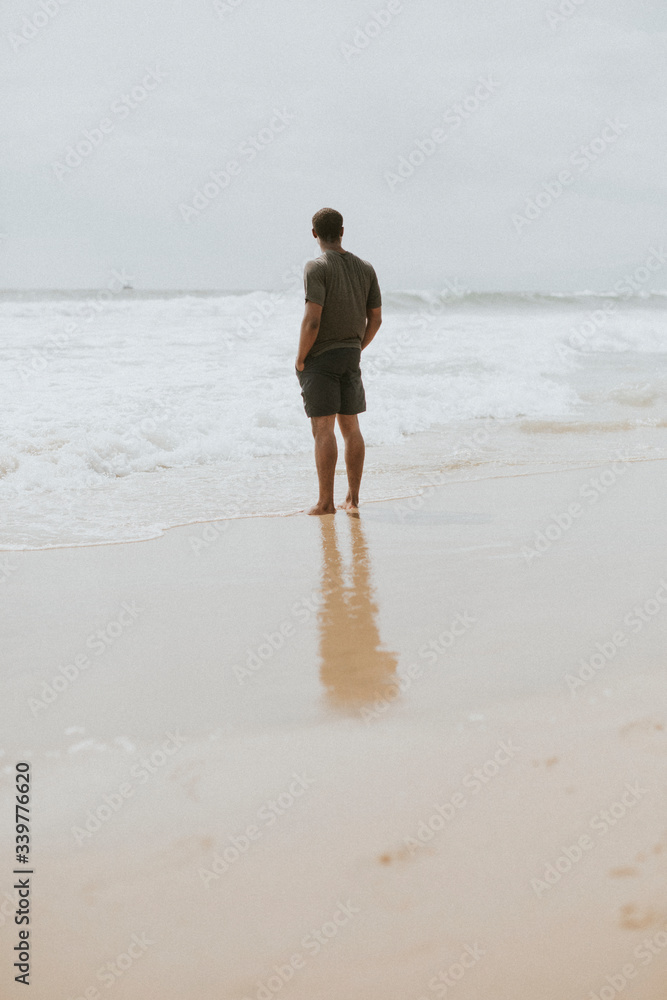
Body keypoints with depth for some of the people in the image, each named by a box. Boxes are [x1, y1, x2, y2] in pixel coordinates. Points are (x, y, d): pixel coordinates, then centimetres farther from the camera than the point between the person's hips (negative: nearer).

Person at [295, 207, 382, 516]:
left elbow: (312, 320, -20)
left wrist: (300, 359, -9)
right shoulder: (365, 268, 7)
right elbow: (375, 318, 9)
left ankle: (325, 501, -5)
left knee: (323, 429, -5)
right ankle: (353, 498, 15)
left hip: (320, 357, -6)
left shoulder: (317, 268, -13)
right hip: (351, 357, 6)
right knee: (351, 427, 11)